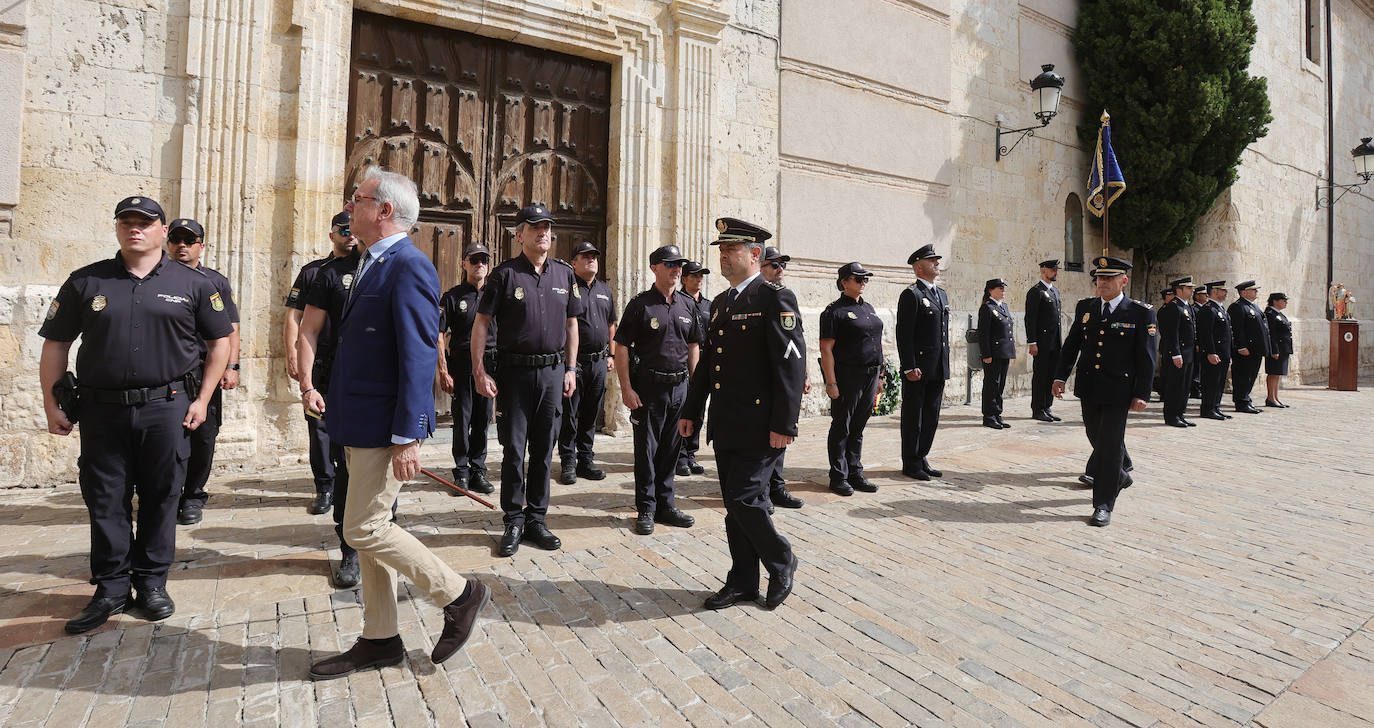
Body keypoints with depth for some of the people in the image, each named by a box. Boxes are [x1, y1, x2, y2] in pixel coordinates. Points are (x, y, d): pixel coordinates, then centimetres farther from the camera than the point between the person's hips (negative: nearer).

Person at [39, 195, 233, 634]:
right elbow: (55, 345, 10)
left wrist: (202, 399, 0)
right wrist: (52, 405, 3)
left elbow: (220, 341, 6)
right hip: (102, 411, 2)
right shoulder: (85, 282, 7)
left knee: (160, 498, 7)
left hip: (167, 408, -1)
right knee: (105, 501, 7)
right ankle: (111, 588, 20)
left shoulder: (192, 284, 4)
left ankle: (151, 582, 21)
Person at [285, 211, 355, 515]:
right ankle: (325, 487, 16)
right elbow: (294, 316, 7)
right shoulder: (312, 271, 10)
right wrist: (292, 355, -3)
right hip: (319, 364, 1)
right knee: (319, 426, 4)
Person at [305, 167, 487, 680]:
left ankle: (460, 595, 13)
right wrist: (321, 387, 13)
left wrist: (407, 437, -23)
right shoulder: (372, 264, 14)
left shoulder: (408, 267, -17)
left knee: (365, 530, -4)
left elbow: (419, 357, -22)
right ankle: (379, 640, 28)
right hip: (361, 423, 10)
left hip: (385, 425, -10)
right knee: (368, 529, 14)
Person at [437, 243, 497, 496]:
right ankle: (462, 473, 13)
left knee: (483, 419, 8)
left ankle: (478, 471, 18)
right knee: (462, 420, 2)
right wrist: (443, 371, -10)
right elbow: (439, 335, -3)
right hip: (462, 364, -2)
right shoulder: (452, 296, 2)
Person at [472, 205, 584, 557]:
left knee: (544, 449, 9)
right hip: (514, 371, -3)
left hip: (552, 372, 3)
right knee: (513, 448, 2)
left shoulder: (564, 274, 9)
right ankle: (514, 521, 15)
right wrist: (479, 372, -10)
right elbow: (481, 323, -3)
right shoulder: (505, 273, -2)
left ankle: (536, 519, 21)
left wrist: (570, 369, 9)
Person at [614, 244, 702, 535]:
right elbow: (621, 347, -7)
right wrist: (626, 388, -13)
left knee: (670, 450, 13)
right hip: (648, 387, -5)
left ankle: (665, 505, 25)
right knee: (646, 451, 4)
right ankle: (646, 510, 16)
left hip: (679, 387, 5)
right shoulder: (640, 304, -5)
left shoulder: (688, 304, 11)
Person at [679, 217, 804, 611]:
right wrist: (691, 411, 18)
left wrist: (783, 424, -19)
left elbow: (792, 364, -16)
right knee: (735, 503, 13)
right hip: (725, 426, 8)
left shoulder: (775, 298, -10)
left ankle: (782, 563, 19)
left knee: (744, 498, -7)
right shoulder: (720, 302, 16)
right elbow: (707, 360, 20)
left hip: (759, 426, -8)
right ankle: (743, 582, 26)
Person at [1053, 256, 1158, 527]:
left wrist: (1142, 394, -10)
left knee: (1110, 444, -4)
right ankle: (1120, 476, 45)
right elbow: (1071, 345, 12)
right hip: (1088, 388, 5)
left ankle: (1103, 505, 4)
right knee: (1097, 440, 17)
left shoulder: (1141, 313, -5)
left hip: (1118, 391, -4)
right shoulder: (1085, 307, 7)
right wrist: (1061, 376, 5)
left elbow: (1147, 357, -6)